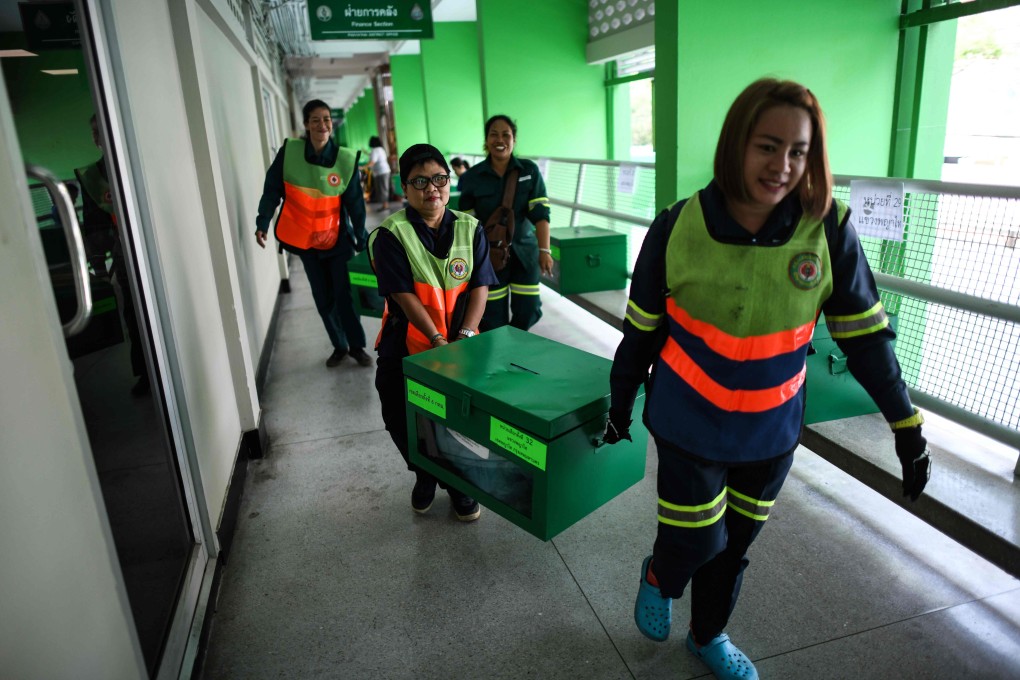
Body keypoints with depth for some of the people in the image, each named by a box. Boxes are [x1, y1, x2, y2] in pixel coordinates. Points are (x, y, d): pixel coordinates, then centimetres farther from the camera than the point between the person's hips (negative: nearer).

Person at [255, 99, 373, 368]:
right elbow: (272, 189, -4)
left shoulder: (346, 160, -12)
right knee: (323, 299, 10)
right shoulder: (289, 152, -10)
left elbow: (355, 204, -7)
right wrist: (262, 223, -11)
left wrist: (362, 241, -6)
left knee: (345, 295, 1)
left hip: (337, 240, -1)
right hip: (304, 240, 2)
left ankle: (357, 346, 19)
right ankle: (339, 346, 26)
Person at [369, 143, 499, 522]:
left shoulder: (469, 229, 0)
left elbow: (480, 286, -3)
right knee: (402, 421, 4)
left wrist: (465, 336, -16)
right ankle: (424, 475, 35)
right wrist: (439, 341, -19)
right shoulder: (392, 234, -10)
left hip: (459, 343, 2)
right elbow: (404, 295, -15)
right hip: (407, 348, -1)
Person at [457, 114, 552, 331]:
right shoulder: (472, 177, -4)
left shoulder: (530, 171, -3)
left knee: (528, 310, 2)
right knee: (493, 316, -3)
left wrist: (545, 250, -17)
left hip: (524, 251, 1)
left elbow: (540, 213, -8)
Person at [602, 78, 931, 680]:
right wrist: (621, 403, 5)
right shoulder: (677, 229, -16)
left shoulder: (830, 230, -13)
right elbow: (640, 329, -4)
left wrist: (908, 426, 0)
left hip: (771, 431, 3)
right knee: (696, 541, 5)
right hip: (689, 424, -2)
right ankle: (659, 578, 43)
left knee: (736, 544, 19)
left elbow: (866, 335, -3)